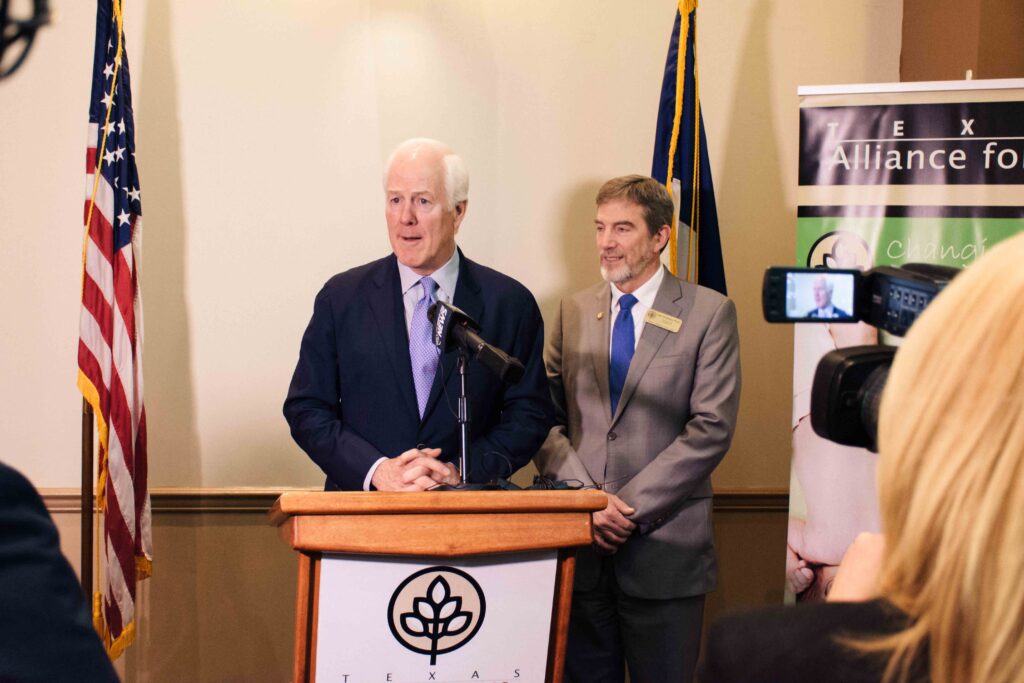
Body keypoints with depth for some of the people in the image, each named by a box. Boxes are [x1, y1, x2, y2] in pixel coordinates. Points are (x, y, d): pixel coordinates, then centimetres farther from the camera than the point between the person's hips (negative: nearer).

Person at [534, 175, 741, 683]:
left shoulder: (708, 313, -1)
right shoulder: (573, 312, 11)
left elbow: (711, 429, -8)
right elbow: (546, 419, 6)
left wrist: (629, 508, -13)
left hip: (665, 548, -3)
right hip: (581, 543, 3)